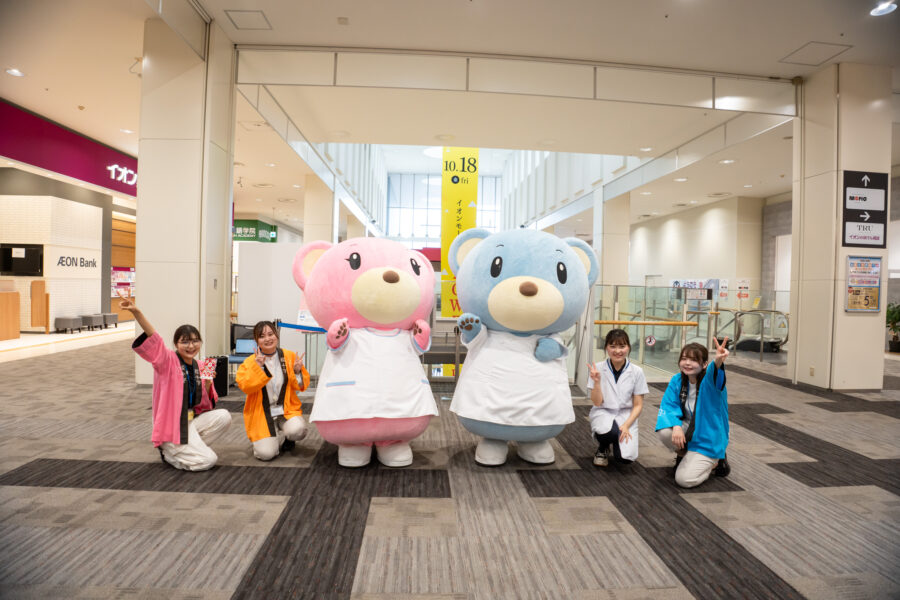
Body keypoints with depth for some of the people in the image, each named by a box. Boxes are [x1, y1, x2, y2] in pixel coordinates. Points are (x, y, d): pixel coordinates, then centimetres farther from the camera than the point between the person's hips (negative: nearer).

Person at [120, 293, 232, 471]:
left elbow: (204, 405, 8)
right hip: (172, 425, -7)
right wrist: (136, 312, -44)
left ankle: (188, 448, 2)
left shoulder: (199, 367, 5)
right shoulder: (168, 361, -10)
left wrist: (207, 383, -11)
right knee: (208, 460, -17)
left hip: (192, 420, 7)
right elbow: (154, 339, -29)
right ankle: (168, 452, 10)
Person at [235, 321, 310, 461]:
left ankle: (286, 438, 8)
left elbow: (301, 386, 4)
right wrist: (257, 367, -26)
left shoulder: (289, 356, 1)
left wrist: (297, 371, -16)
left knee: (297, 430, -31)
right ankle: (277, 440, 20)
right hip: (262, 414, -1)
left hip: (286, 411, 1)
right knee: (266, 454, -18)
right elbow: (244, 386, -16)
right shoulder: (250, 361, -2)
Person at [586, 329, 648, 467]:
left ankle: (613, 445, 16)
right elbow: (597, 402, -7)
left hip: (626, 415, 1)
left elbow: (638, 405, 0)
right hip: (603, 413, -1)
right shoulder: (598, 369, -7)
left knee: (625, 458, -22)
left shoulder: (636, 371, -5)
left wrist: (626, 425, -16)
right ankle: (602, 449, 2)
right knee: (609, 431, -36)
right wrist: (597, 381, -24)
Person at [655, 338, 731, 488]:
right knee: (664, 432, -29)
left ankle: (714, 461, 14)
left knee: (684, 480, -15)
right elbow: (668, 406, -11)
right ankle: (684, 455, 7)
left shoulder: (708, 381, -24)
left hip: (708, 439, -4)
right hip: (688, 428, 5)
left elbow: (714, 376, -50)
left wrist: (718, 362, -75)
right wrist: (676, 425, -33)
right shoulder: (677, 380, -8)